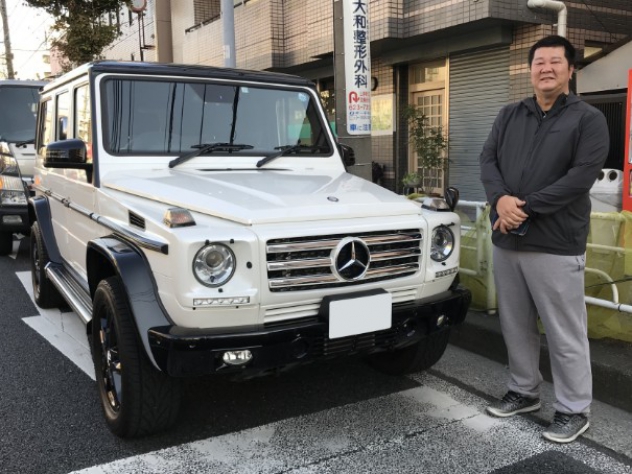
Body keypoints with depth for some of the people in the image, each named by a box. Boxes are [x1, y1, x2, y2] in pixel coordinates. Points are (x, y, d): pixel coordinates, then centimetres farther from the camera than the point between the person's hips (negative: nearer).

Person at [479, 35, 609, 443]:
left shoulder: (589, 119, -3)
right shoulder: (509, 116, 13)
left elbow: (581, 177, -14)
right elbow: (488, 159, 5)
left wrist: (525, 208, -17)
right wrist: (500, 199, -15)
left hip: (557, 245, -5)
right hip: (507, 242, 5)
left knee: (565, 334, 2)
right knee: (516, 326, 16)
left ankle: (575, 410, 18)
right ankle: (524, 391, 33)